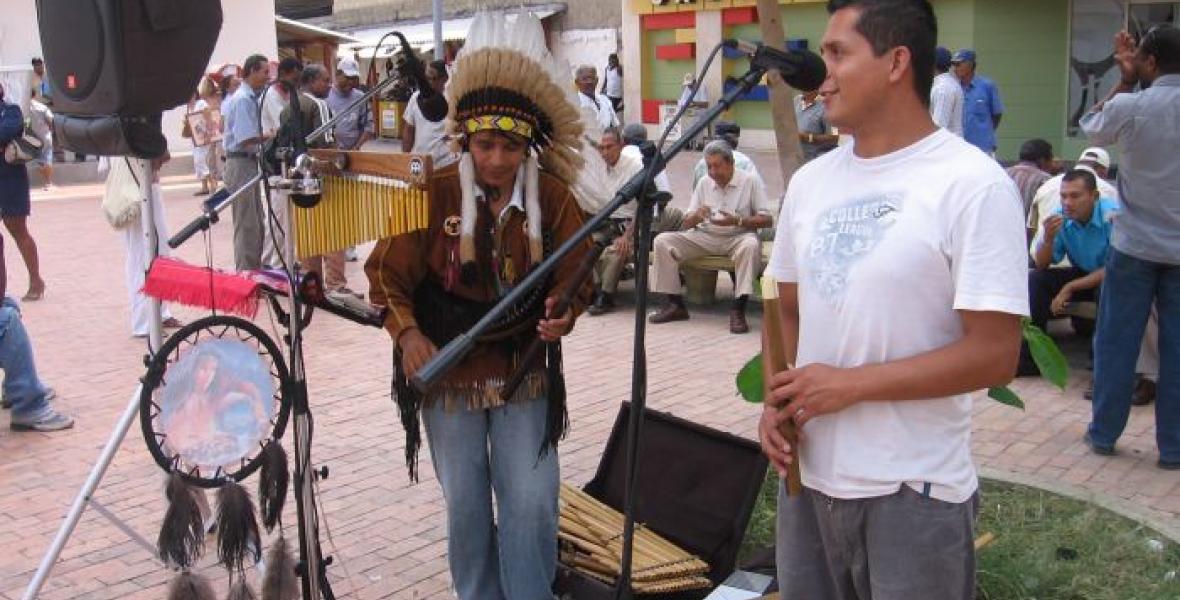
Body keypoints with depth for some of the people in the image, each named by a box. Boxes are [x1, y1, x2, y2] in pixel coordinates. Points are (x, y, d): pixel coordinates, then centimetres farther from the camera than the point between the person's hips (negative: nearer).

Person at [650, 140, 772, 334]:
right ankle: (675, 305, -10)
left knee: (751, 245, -40)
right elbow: (685, 225, 9)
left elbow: (767, 220, -8)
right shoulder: (704, 183, 9)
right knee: (662, 240, -14)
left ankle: (738, 309, -34)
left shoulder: (750, 182, -4)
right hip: (705, 237, 4)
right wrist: (696, 216, -16)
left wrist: (737, 221, -22)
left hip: (738, 237, -4)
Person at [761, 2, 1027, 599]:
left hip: (914, 492, -5)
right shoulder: (809, 180, 6)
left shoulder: (974, 185, -13)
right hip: (807, 475, 6)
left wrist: (848, 384, -17)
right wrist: (776, 400, -4)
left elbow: (993, 354, -16)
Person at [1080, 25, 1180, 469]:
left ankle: (1103, 433, 20)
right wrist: (1134, 82, 13)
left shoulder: (1130, 107, -12)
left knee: (1116, 342, 10)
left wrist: (1125, 81, 9)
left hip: (1135, 246, -2)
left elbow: (1091, 128, 7)